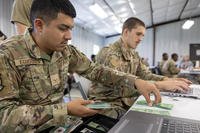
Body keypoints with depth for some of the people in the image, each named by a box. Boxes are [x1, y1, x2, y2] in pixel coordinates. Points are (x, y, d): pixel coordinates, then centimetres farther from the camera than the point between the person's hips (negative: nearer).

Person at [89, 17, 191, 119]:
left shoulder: (134, 55, 9)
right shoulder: (110, 53, -21)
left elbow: (146, 75, 7)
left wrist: (169, 80, -10)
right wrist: (160, 85, -33)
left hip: (126, 100, 8)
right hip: (106, 104, -7)